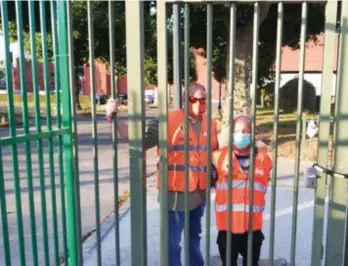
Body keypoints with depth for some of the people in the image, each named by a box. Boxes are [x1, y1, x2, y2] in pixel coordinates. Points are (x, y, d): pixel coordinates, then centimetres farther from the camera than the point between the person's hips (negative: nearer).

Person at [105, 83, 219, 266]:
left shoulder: (210, 124, 3)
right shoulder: (168, 121, -13)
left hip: (200, 193, 6)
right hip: (176, 193, -5)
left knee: (194, 236, 26)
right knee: (173, 242, 3)